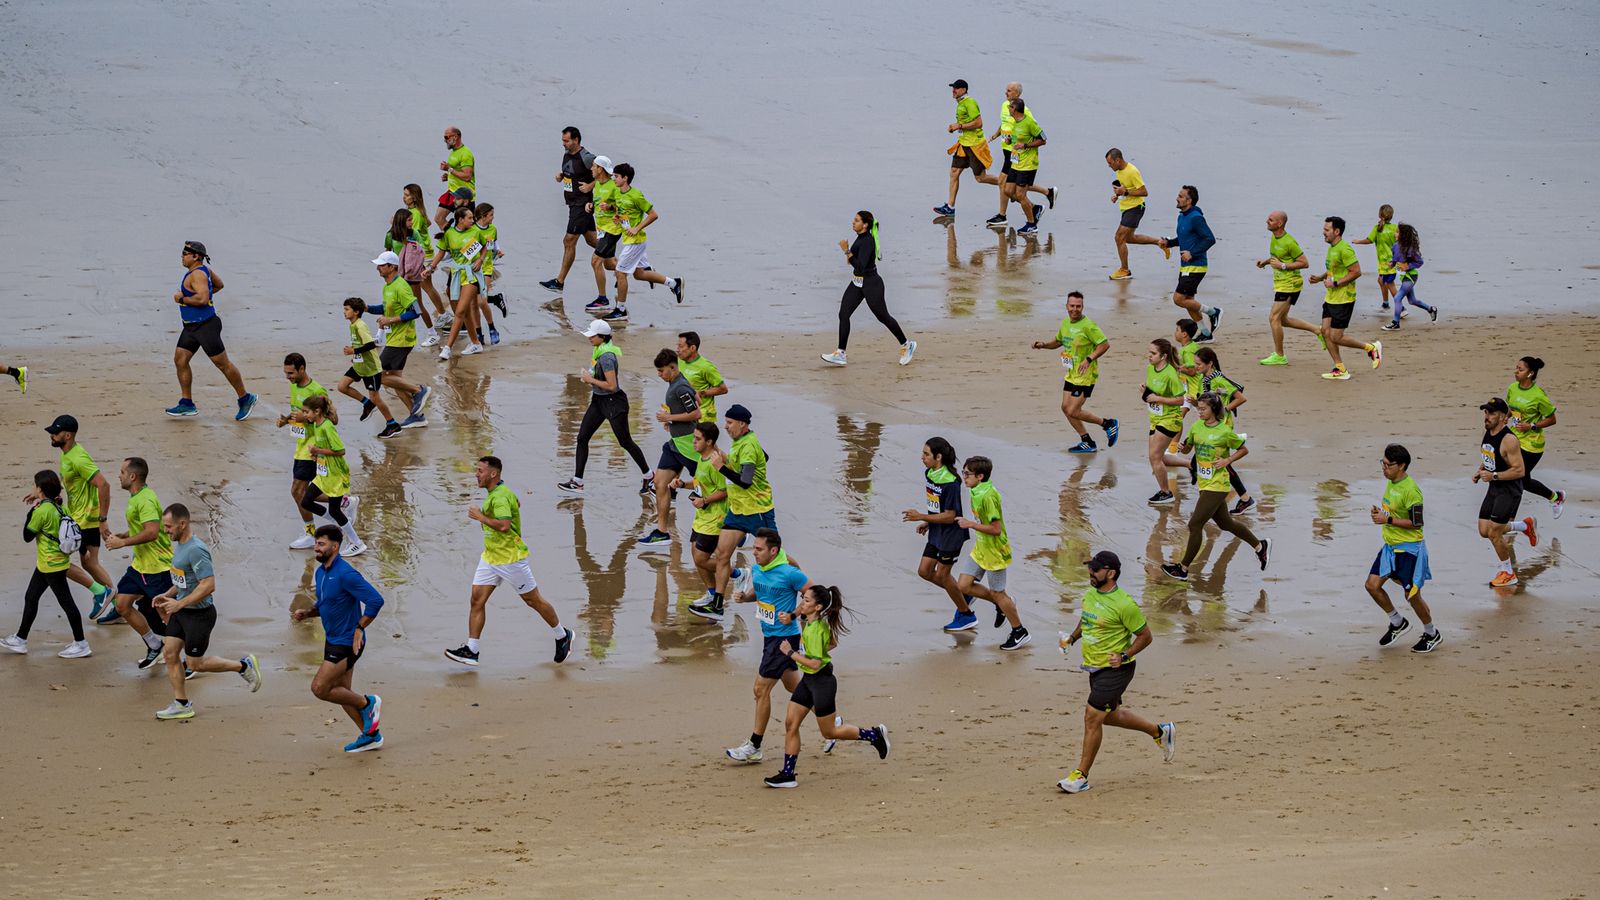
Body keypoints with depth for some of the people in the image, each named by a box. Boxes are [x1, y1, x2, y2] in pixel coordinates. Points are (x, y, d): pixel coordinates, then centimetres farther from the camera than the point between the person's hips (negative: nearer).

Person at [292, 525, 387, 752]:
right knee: (341, 692, 14)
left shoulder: (345, 574, -22)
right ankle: (371, 735, 26)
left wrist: (359, 628, -24)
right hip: (332, 641, 10)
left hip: (347, 643, -10)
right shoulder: (321, 572, 7)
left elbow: (375, 600, -27)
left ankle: (367, 703, 8)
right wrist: (305, 613, 2)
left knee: (320, 688, -10)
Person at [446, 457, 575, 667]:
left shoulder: (500, 497, -23)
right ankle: (471, 651, 0)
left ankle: (562, 636, 24)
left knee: (533, 600, 6)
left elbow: (504, 525, -37)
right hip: (490, 556, 9)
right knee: (477, 600, 0)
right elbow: (517, 503, 28)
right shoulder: (495, 493, 9)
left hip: (510, 558, -9)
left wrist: (480, 517, -26)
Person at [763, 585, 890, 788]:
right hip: (808, 680, 9)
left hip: (821, 681, -9)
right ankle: (787, 775, 7)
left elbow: (815, 664, -29)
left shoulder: (815, 630, -26)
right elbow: (833, 643, 19)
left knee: (829, 732, 5)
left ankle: (875, 735, 21)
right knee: (790, 724, 4)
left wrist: (790, 652, -22)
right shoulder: (815, 623, 2)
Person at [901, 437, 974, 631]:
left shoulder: (950, 482, -26)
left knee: (942, 574, 2)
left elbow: (950, 516, -24)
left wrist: (921, 517, -25)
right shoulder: (929, 473, 1)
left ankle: (967, 615, 19)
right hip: (936, 532, 9)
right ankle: (963, 595, 28)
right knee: (924, 571, 11)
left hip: (951, 533, -9)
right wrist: (927, 523, 10)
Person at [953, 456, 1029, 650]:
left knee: (997, 593, 3)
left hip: (995, 551, -9)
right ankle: (1002, 604, 25)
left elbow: (996, 528, -28)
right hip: (981, 548, 9)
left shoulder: (988, 496, -27)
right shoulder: (976, 492, 2)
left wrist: (970, 524, -24)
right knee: (964, 585, 7)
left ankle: (1020, 632, 18)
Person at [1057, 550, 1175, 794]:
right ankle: (1160, 731, 42)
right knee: (1111, 716, 21)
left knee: (1092, 717, -9)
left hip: (1115, 669, -9)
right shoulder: (1090, 595, 4)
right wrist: (1071, 639, 5)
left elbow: (1145, 636, -11)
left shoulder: (1124, 604, -19)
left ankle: (1081, 776, 0)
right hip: (1095, 668, 9)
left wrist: (1124, 656, -21)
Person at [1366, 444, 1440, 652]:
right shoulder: (1391, 482, 7)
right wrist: (1380, 511, 1)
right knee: (1372, 585, 2)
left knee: (1411, 595, -1)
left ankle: (1432, 634, 21)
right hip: (1390, 545, 9)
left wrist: (1388, 520, -22)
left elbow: (1416, 523, -21)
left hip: (1409, 548, -9)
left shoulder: (1410, 490, -22)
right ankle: (1398, 623, 23)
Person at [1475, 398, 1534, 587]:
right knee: (1484, 531, 11)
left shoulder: (1509, 440, -24)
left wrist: (1493, 476, -26)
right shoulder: (1487, 432, 3)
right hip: (1494, 488, 9)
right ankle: (1526, 525, 32)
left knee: (1494, 533, -5)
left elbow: (1520, 471, -24)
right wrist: (1479, 472, 3)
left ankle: (1508, 573, 16)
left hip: (1509, 490, -9)